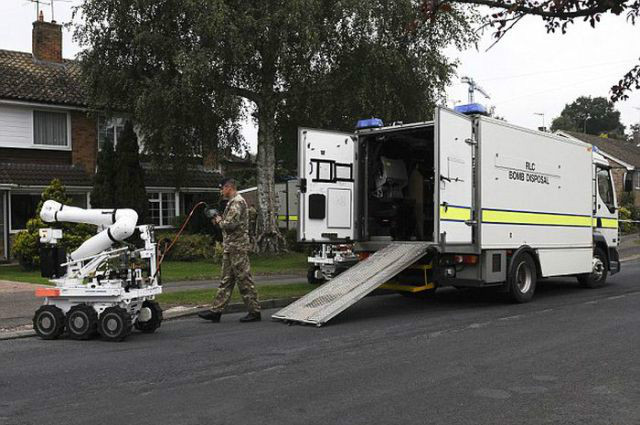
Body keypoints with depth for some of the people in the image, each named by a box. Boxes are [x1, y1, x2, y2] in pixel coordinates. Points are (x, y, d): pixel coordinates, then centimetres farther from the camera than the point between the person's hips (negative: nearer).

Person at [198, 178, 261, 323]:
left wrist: (219, 220, -4)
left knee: (244, 279, -4)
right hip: (230, 247, 10)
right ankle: (216, 311, 13)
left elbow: (231, 224, -22)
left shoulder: (237, 201, -14)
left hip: (237, 247, -10)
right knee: (226, 280, 10)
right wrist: (220, 219, 9)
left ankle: (255, 311, 3)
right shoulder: (232, 202, 19)